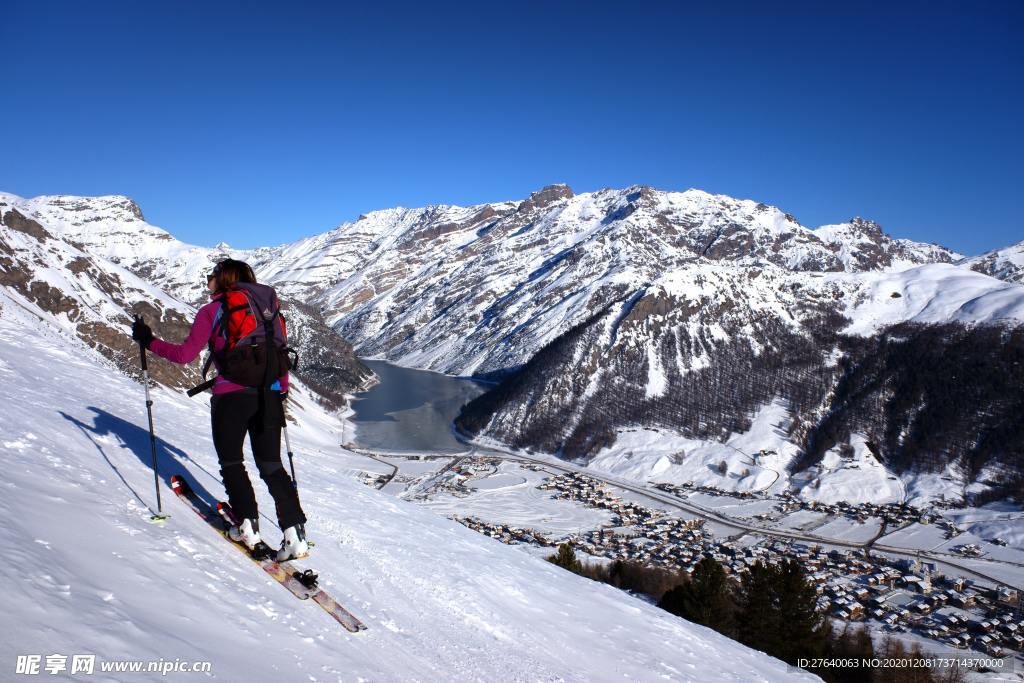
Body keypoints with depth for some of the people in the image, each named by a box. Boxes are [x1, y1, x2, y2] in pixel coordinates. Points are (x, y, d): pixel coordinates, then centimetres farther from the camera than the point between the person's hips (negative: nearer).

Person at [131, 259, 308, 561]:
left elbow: (185, 354, -1)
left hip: (232, 395, -4)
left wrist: (148, 341, 13)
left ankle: (248, 526, 8)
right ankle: (295, 533, -1)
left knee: (231, 462, 15)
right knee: (271, 465, 9)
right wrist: (282, 388, 27)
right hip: (269, 394, 4)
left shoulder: (211, 311, 3)